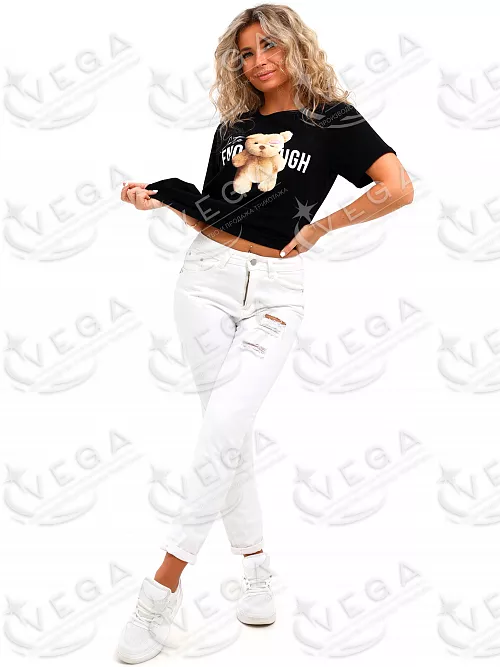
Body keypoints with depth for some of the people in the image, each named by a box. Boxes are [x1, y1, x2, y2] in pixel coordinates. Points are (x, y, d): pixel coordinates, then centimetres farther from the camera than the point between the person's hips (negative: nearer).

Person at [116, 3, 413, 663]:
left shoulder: (332, 119, 3)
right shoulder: (232, 126, 16)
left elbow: (398, 188, -11)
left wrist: (319, 227, -7)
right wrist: (161, 197, 6)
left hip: (275, 287, -4)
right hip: (209, 273, 4)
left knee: (224, 427, -14)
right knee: (230, 428, 1)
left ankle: (164, 587, -6)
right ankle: (258, 571, 14)